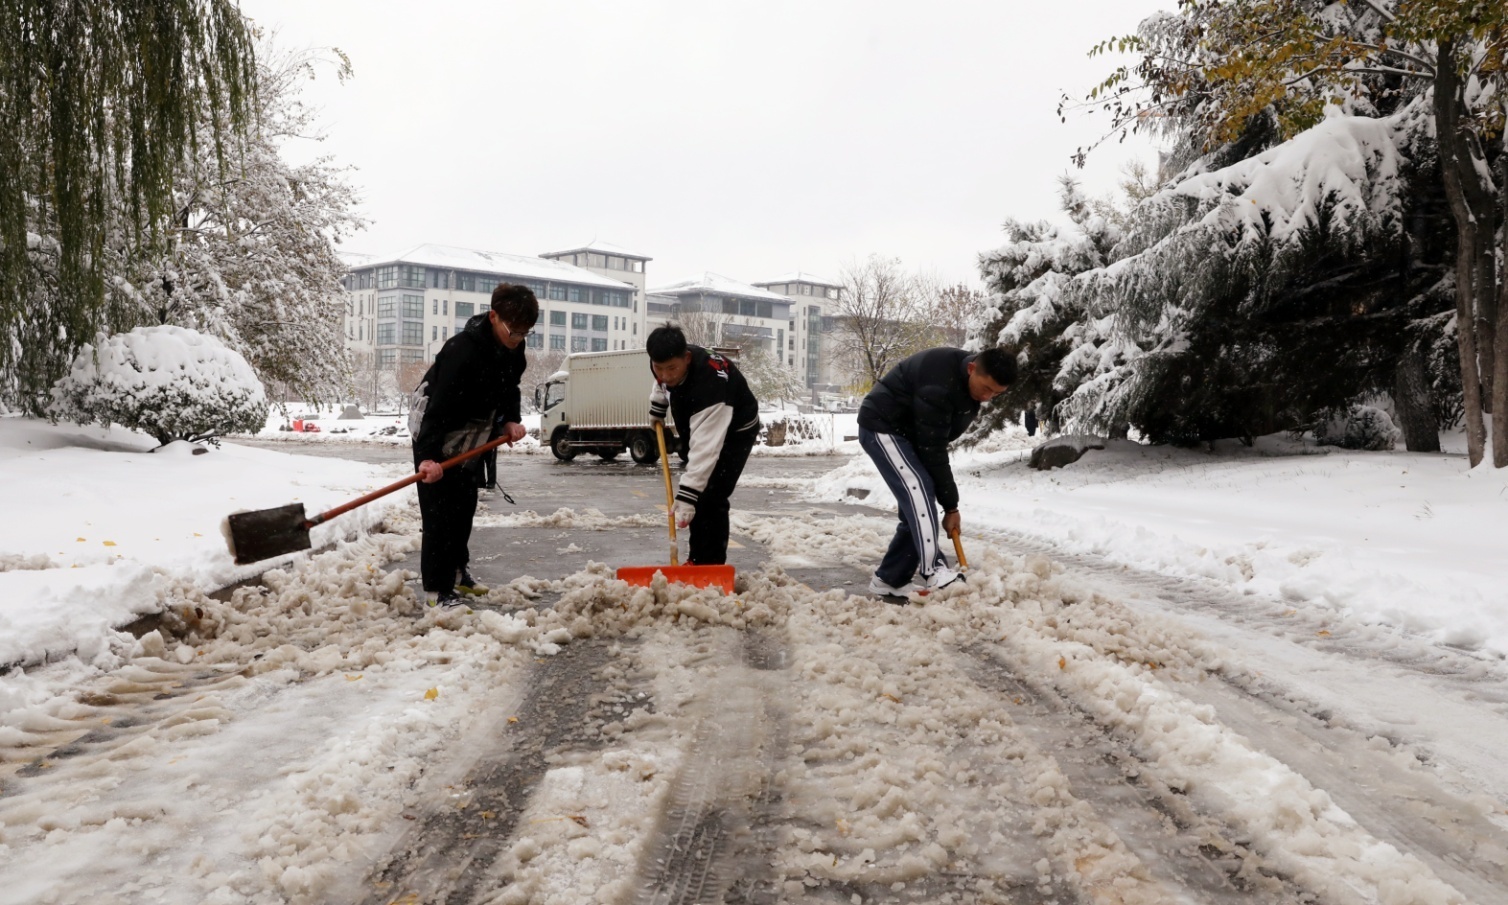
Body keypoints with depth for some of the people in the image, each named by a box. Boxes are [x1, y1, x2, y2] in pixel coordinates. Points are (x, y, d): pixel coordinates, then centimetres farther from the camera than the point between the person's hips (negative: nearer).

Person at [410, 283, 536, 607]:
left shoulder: (513, 347, -8)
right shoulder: (463, 349, -32)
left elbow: (509, 389, 8)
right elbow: (439, 405, -36)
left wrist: (511, 420, -9)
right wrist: (429, 456, -43)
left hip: (469, 436, 8)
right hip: (435, 434, -8)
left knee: (465, 506, 17)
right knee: (440, 510, -8)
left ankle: (457, 569, 34)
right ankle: (438, 588, -3)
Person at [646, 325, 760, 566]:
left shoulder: (710, 382, -44)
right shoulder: (666, 362, -22)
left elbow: (705, 448, -46)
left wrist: (687, 496, -49)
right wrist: (657, 409, 19)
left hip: (735, 431, -8)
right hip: (697, 426, 8)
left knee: (710, 498, -18)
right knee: (696, 493, 10)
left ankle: (711, 565, -10)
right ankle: (697, 558, 21)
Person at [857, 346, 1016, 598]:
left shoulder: (971, 385, -4)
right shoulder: (939, 385, -33)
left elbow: (936, 443, 6)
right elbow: (932, 449, -29)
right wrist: (950, 505, -22)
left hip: (908, 432, 9)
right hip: (881, 427, -9)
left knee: (918, 502, 2)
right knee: (919, 492, -23)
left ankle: (889, 579, 7)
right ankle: (933, 573, -25)